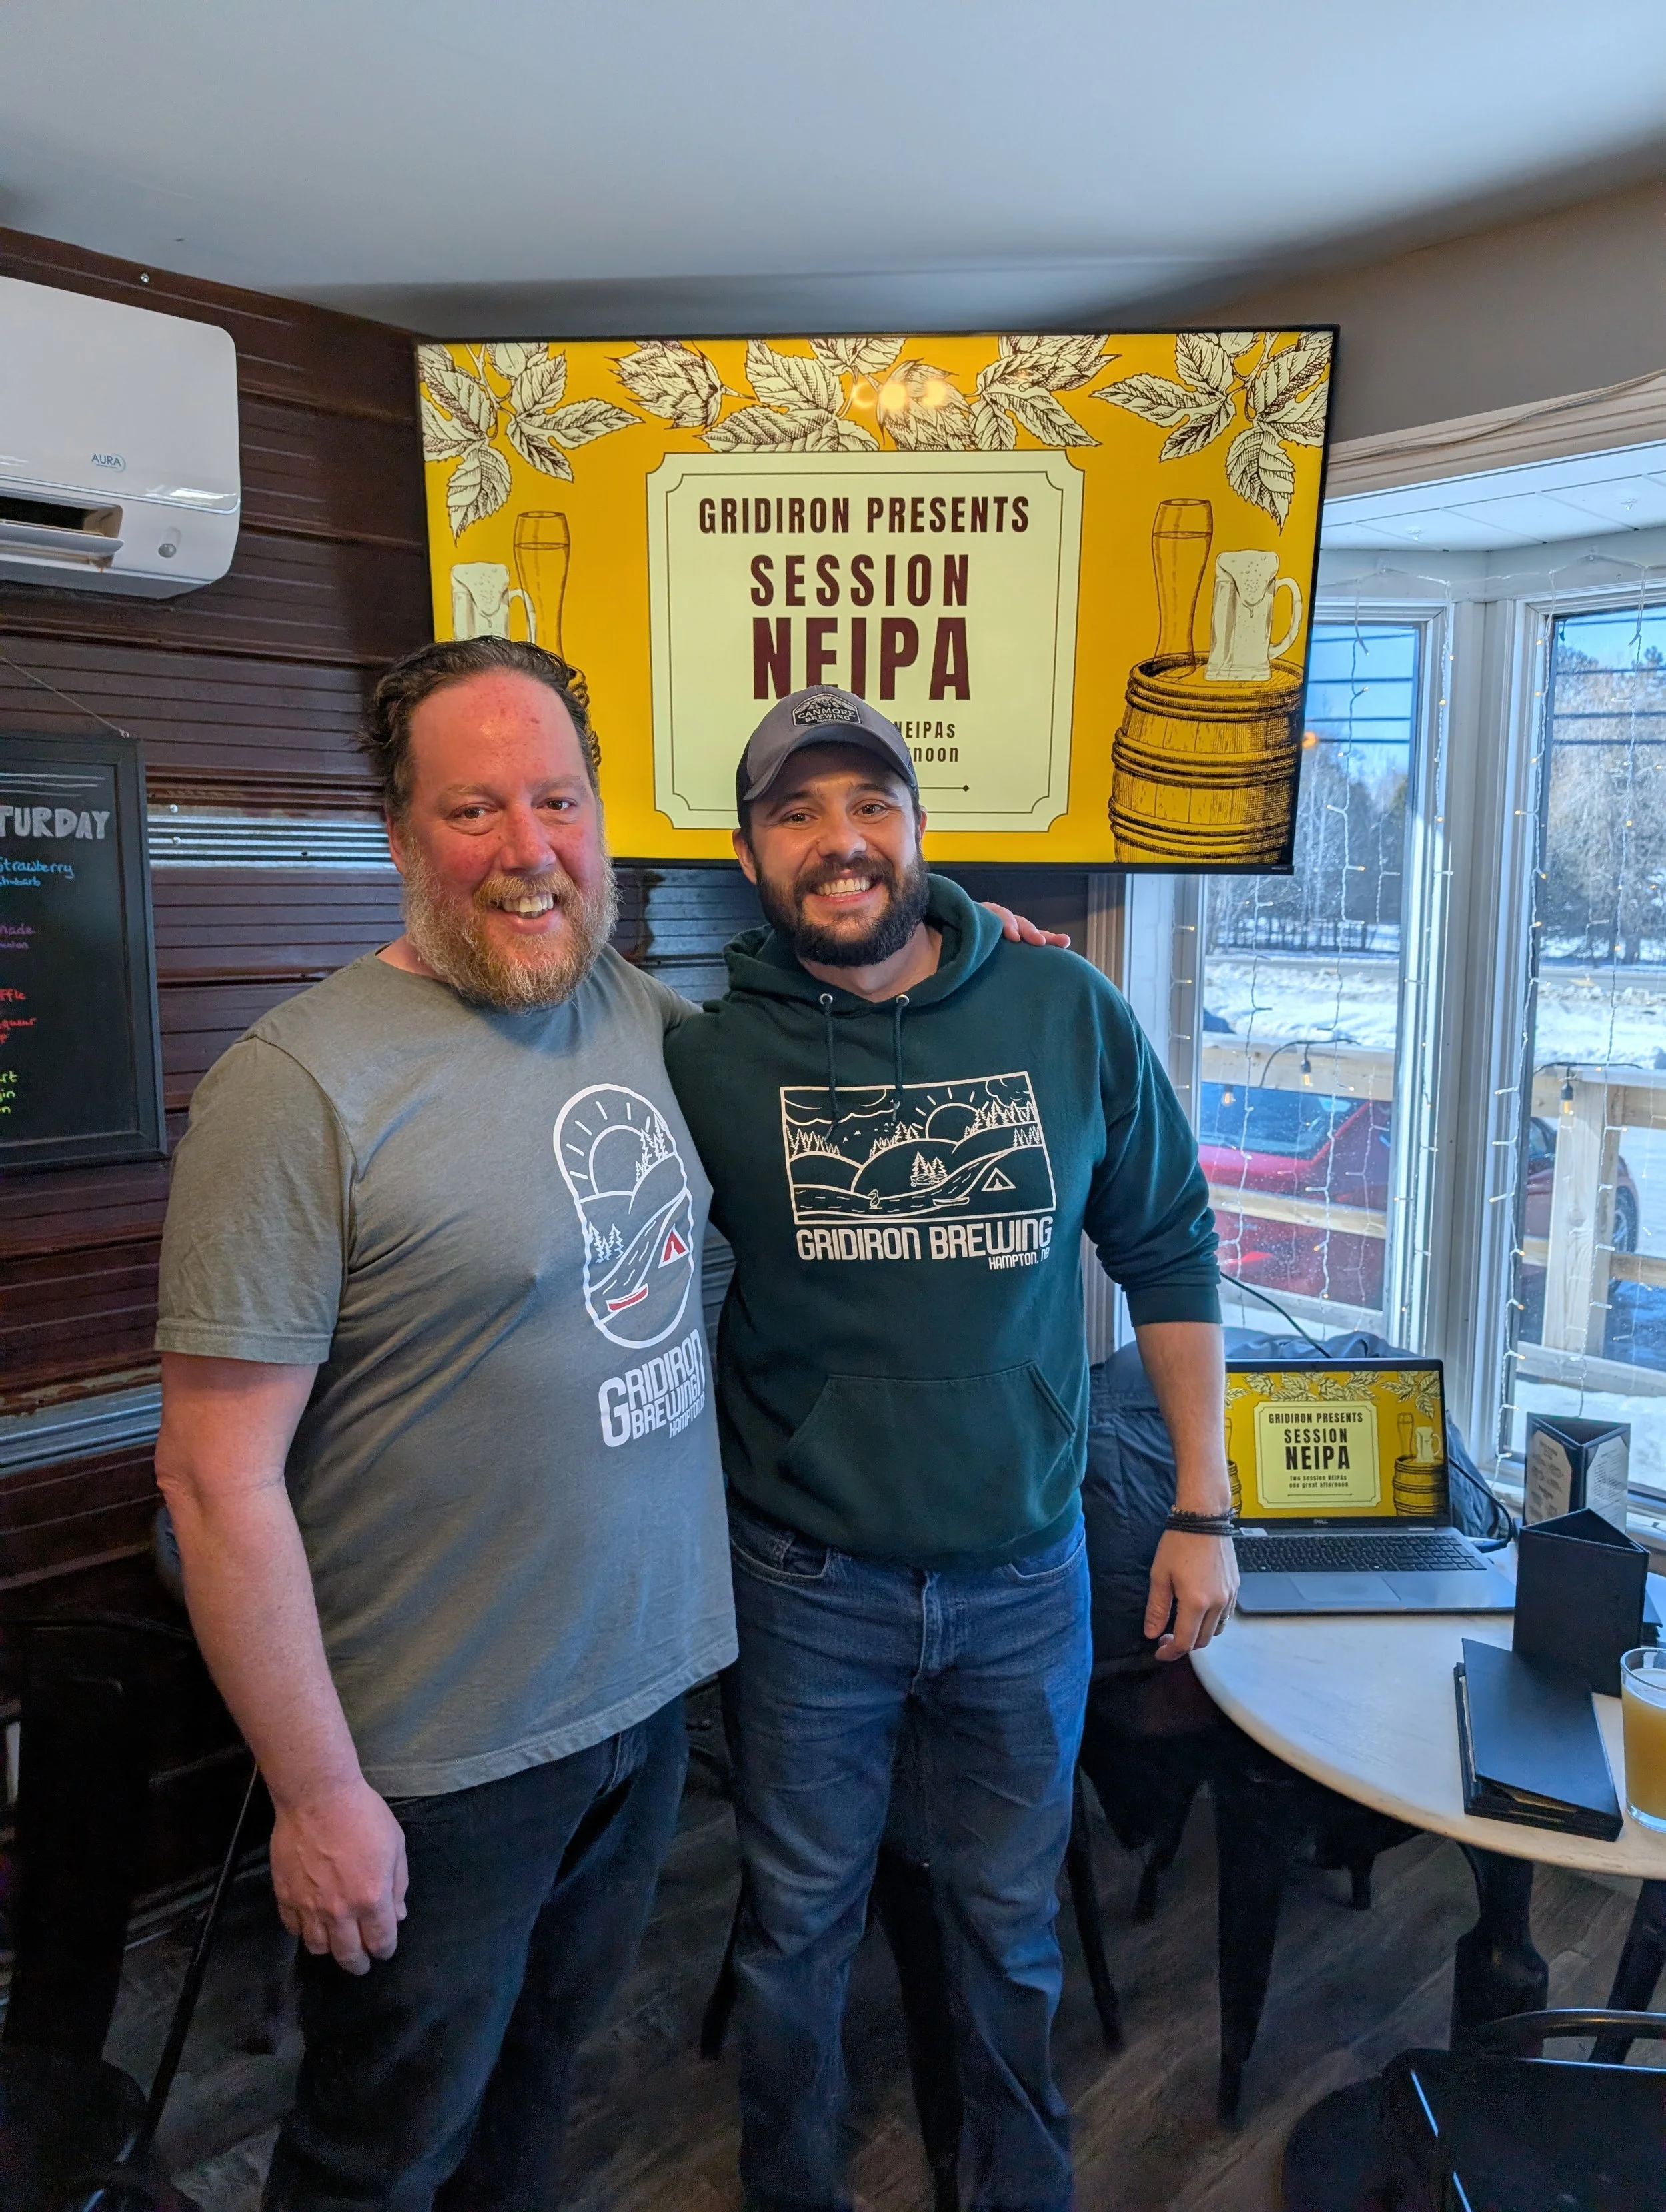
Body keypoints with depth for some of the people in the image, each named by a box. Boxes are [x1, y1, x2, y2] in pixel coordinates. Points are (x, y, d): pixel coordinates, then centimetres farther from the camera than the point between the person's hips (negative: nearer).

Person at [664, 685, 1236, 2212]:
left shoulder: (1071, 1015, -6)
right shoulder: (710, 1059, -10)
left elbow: (1170, 1257, 2)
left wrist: (1204, 1511, 2)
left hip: (1026, 1571, 1)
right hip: (808, 1582, -1)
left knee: (1011, 1918, 22)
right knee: (800, 1923, 18)